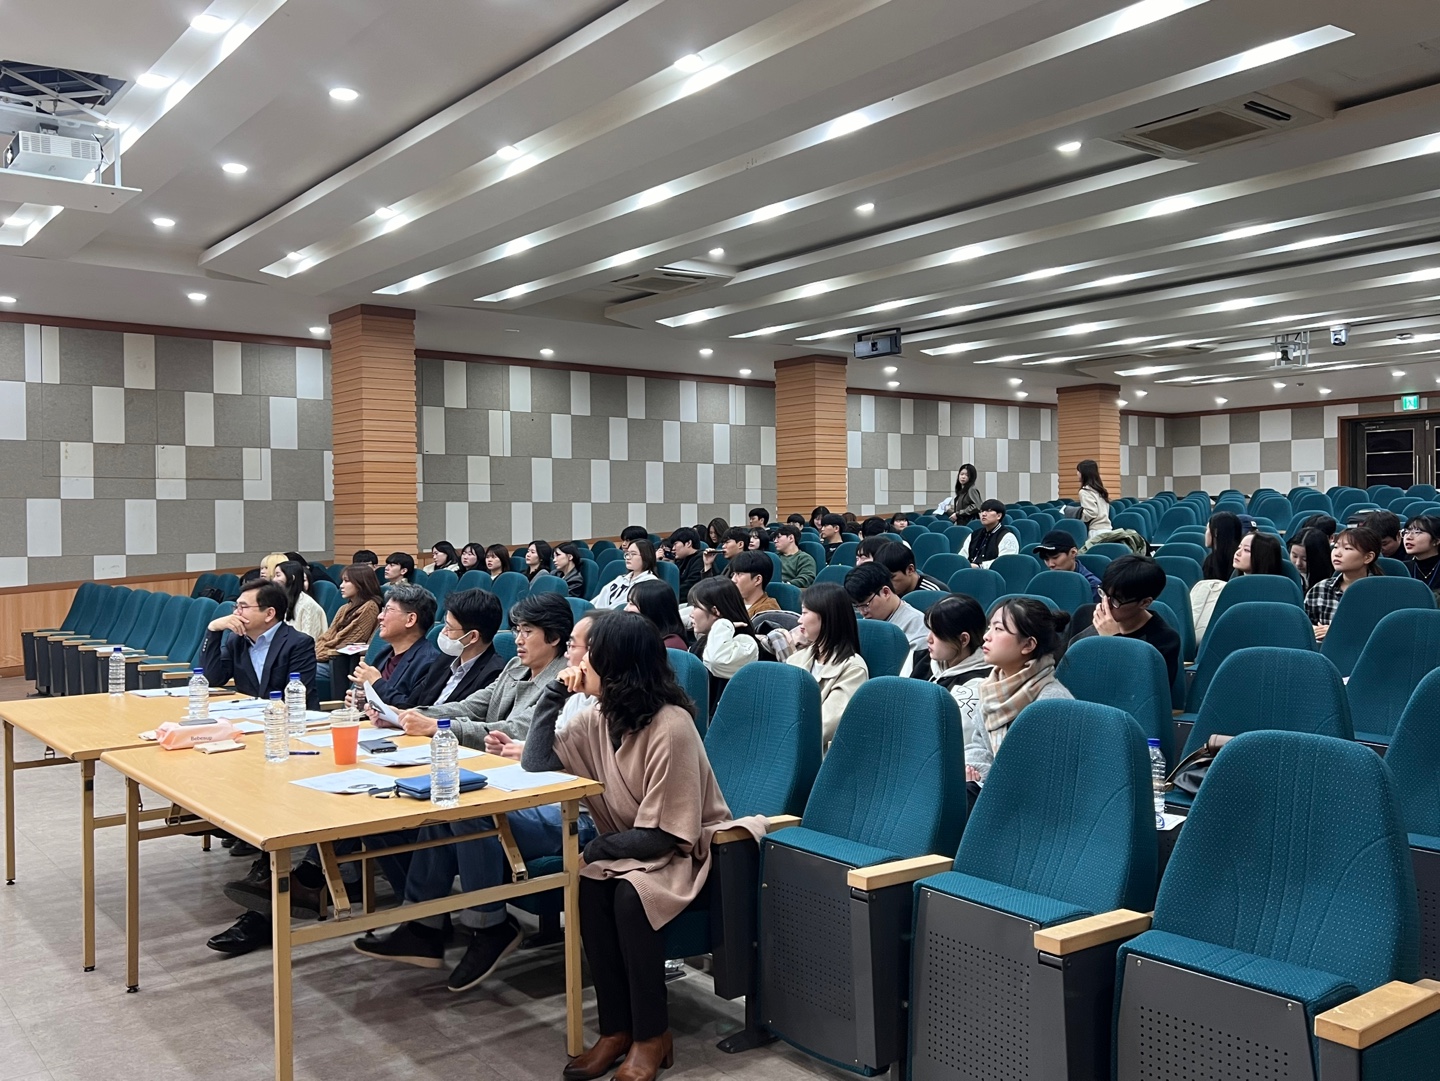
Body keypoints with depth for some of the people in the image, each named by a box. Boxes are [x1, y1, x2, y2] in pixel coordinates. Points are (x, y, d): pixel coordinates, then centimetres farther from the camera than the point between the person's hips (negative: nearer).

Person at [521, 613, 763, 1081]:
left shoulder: (670, 726, -25)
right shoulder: (599, 717, -2)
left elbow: (666, 834, -23)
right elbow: (537, 762, -4)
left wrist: (600, 846, -16)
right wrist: (555, 691, -8)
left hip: (685, 849, -6)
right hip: (630, 845, 6)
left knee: (630, 896, -32)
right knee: (588, 885, -24)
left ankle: (652, 1036, -13)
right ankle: (616, 1028, -12)